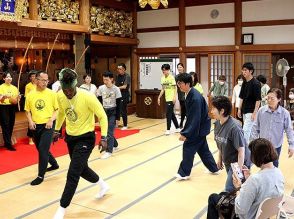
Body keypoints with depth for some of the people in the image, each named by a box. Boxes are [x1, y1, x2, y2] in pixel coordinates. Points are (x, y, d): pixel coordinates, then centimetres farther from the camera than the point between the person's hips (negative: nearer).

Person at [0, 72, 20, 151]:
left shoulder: (14, 88, 9)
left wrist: (18, 98, -10)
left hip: (12, 107, 5)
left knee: (11, 125, 7)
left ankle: (7, 142, 21)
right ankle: (8, 144, -4)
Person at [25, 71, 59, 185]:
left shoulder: (52, 93, -4)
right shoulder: (30, 94, 3)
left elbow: (57, 109, -1)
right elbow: (27, 110, 10)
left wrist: (51, 120, -15)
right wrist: (30, 121, -7)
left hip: (48, 125, -4)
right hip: (36, 126, 4)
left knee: (43, 149, -11)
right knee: (41, 149, 18)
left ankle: (41, 175, 1)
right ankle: (54, 164, 42)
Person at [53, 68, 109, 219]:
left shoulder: (88, 97, -25)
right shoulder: (60, 96, -9)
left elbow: (102, 116, -15)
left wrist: (103, 137, -21)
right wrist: (57, 129, 19)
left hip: (85, 138, -6)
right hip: (70, 137, 6)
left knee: (73, 174, -8)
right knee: (81, 168, 19)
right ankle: (103, 185, 46)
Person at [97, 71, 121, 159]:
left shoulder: (116, 89, -12)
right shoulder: (101, 88, -2)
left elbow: (118, 104, -9)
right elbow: (99, 102, 6)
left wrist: (117, 117, -10)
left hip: (112, 112, -4)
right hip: (104, 111, 4)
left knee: (109, 131, -9)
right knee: (105, 130, 11)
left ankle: (109, 151, -2)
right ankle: (114, 145, 33)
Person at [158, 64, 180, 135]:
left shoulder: (171, 77, -11)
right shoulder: (162, 78, 9)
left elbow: (175, 88, -11)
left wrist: (174, 97, -19)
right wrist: (159, 97, 14)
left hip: (171, 99, -7)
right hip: (167, 99, 7)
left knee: (168, 114, -6)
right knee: (171, 114, 13)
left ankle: (168, 129, 2)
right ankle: (177, 128, 25)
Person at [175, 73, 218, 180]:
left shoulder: (195, 98, -27)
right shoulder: (189, 94, 2)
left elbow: (195, 119, -27)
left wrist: (185, 133, -26)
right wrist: (185, 131, 14)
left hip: (200, 127, -9)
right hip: (199, 126, 9)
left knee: (188, 147, -4)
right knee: (202, 148, 18)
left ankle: (184, 173, 7)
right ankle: (214, 168, 32)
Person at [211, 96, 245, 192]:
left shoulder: (234, 127, -28)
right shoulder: (217, 124, -4)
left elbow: (241, 150, -24)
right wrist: (220, 159, 15)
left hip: (237, 163, -8)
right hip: (227, 162, 8)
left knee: (229, 190, -6)